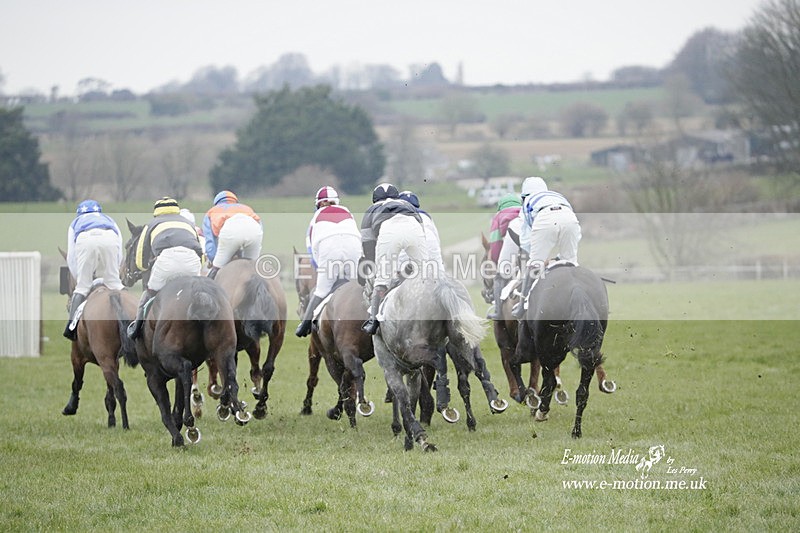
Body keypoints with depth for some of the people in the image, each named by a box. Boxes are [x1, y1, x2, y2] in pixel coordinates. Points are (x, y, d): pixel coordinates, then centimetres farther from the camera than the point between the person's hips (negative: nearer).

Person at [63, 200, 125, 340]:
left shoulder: (76, 222, 41)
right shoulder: (109, 220, 43)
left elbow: (71, 258, 33)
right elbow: (119, 256, 34)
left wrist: (79, 278, 40)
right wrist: (109, 273, 43)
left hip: (85, 240, 0)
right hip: (110, 238, 0)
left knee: (82, 286, 7)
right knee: (114, 283, 12)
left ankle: (71, 325, -5)